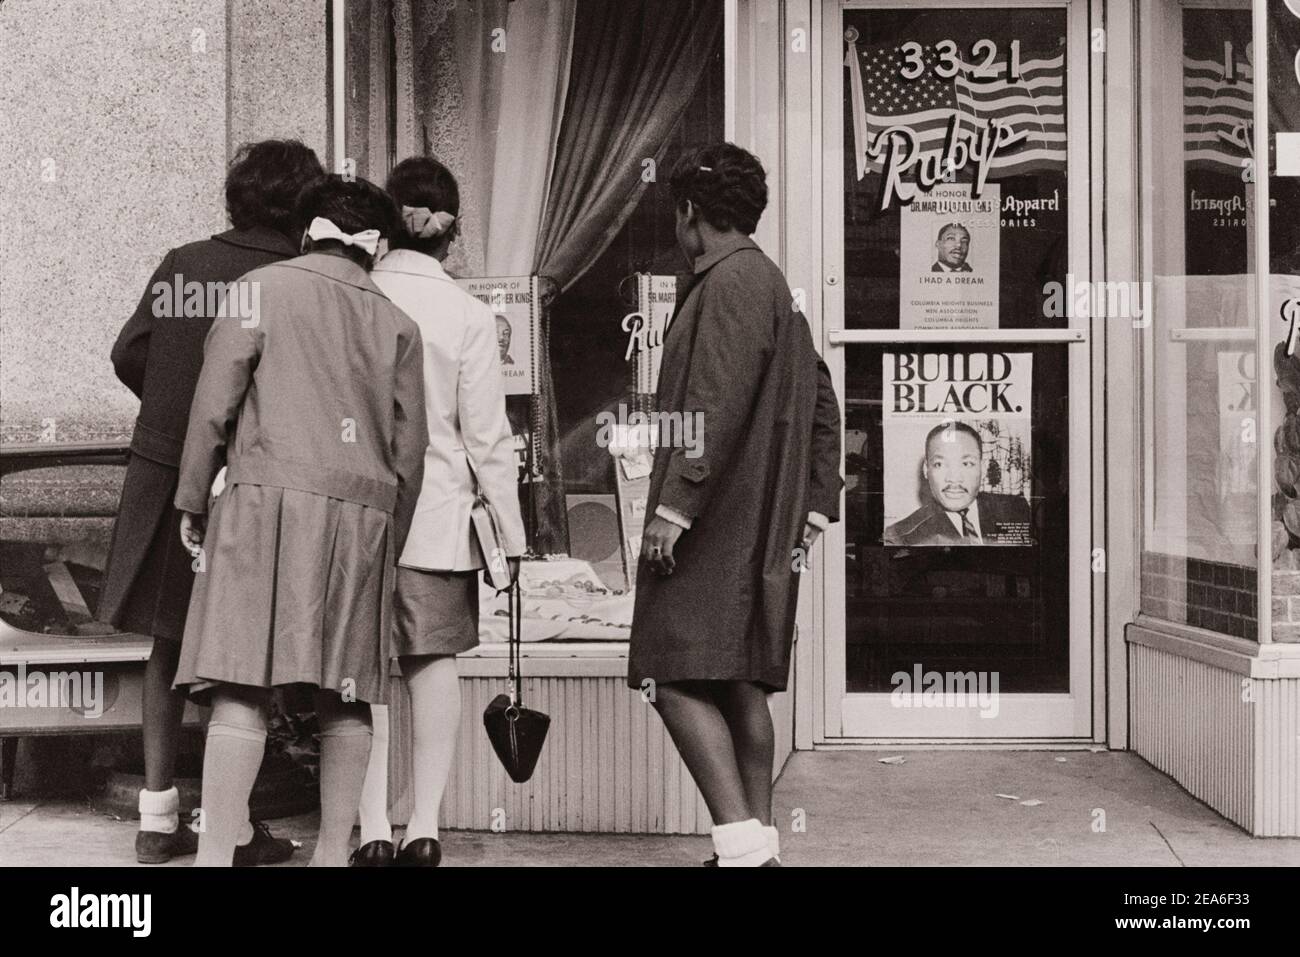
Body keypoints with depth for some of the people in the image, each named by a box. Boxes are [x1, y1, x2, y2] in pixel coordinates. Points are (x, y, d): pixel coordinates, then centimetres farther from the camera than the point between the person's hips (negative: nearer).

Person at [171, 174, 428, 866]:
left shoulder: (262, 288, 6)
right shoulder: (396, 323, 15)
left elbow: (214, 400, 0)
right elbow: (410, 446, 14)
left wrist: (192, 500, 8)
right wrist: (390, 543, 21)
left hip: (270, 495, -3)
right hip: (364, 508, 3)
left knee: (242, 686, -8)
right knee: (347, 693, 7)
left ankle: (215, 855, -14)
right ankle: (334, 851, 9)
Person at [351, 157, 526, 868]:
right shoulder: (469, 316, -6)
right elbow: (487, 436, -4)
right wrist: (511, 532, 5)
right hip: (440, 517, 0)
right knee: (434, 665, 7)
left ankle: (374, 829, 5)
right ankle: (425, 828, 10)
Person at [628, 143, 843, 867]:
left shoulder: (731, 282, -11)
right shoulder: (775, 286, 20)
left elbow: (715, 405, -22)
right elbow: (823, 403, 21)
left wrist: (674, 507, -22)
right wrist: (815, 504, 20)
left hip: (716, 526, -10)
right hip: (763, 527, 10)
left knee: (677, 679, -13)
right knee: (739, 683, 13)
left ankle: (744, 845, -19)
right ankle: (760, 843, 17)